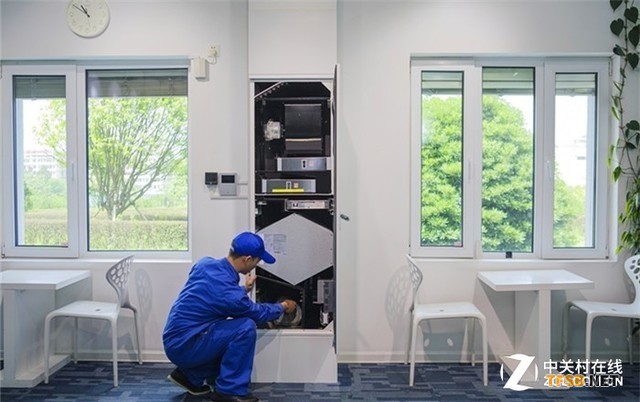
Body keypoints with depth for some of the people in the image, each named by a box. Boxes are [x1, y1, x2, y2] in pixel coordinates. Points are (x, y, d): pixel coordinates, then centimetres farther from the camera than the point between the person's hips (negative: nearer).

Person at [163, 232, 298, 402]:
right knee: (246, 327, -18)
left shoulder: (206, 263, -2)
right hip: (184, 347, -9)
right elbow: (258, 313, -3)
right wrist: (283, 307, 14)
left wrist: (243, 289, 21)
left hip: (175, 341, 9)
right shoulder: (230, 293, -24)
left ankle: (190, 376, 21)